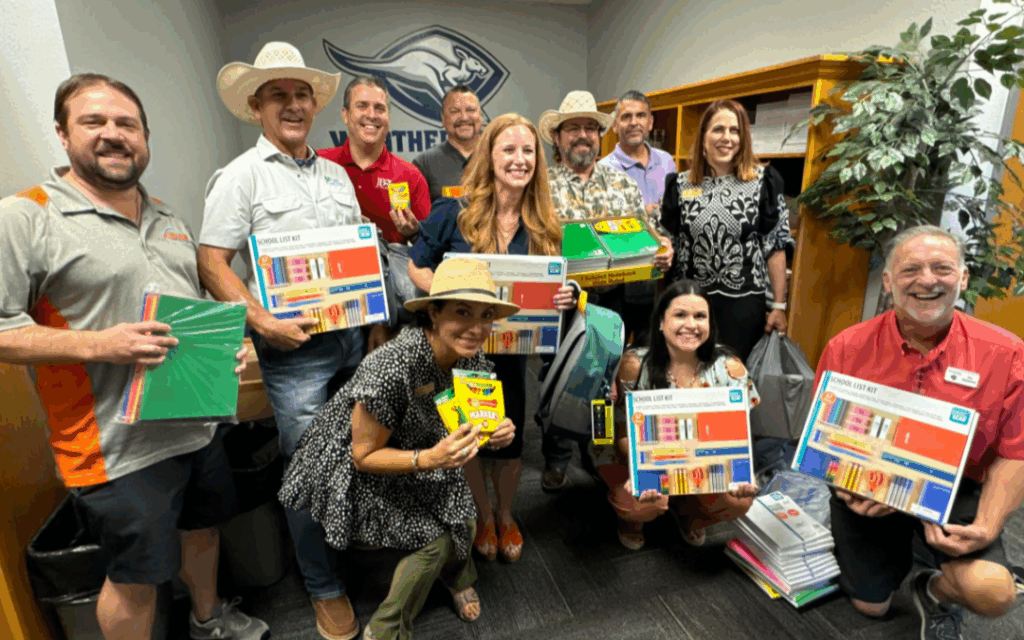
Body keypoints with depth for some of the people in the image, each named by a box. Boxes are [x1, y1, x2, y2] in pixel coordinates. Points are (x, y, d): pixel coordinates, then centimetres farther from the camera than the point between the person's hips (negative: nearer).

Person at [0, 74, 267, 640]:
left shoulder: (167, 218, 12)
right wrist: (97, 345, -25)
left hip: (197, 421, 7)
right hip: (119, 447, -7)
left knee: (203, 527, 25)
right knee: (135, 580, 9)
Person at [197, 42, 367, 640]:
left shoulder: (336, 173, 14)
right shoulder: (241, 176, -3)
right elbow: (212, 263, -7)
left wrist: (378, 326, 11)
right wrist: (264, 323, -19)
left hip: (353, 337, 5)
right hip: (295, 348, -5)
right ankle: (326, 588, 25)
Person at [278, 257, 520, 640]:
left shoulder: (472, 359, -16)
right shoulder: (393, 367, -37)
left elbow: (465, 424, 1)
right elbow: (365, 456, -25)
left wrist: (495, 432, -21)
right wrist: (430, 459, -39)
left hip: (424, 456, 6)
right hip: (361, 474, -5)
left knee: (462, 526, -6)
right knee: (433, 539, -14)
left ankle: (457, 577, 32)